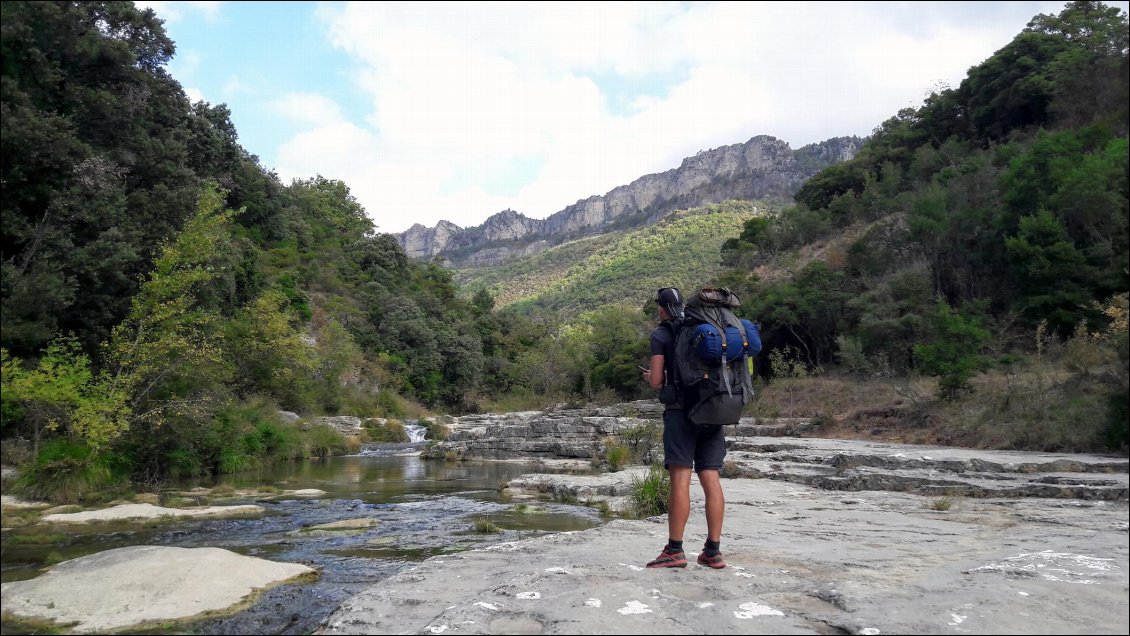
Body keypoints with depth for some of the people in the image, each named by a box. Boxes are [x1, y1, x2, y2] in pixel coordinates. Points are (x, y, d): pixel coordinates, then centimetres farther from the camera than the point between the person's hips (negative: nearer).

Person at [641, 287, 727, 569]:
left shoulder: (661, 334, -1)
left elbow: (656, 381, -5)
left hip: (681, 411, -5)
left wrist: (650, 377, 16)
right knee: (711, 479, 4)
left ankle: (675, 550, -5)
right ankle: (713, 551, 6)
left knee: (680, 479, -6)